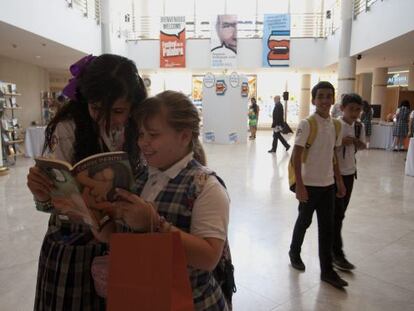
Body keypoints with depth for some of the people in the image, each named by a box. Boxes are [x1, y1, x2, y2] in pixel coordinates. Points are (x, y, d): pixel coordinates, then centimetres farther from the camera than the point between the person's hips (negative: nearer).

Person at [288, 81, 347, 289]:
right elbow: (296, 157, -16)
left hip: (328, 184, 5)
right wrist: (299, 186, -19)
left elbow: (332, 156, 13)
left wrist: (339, 181, 12)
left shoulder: (335, 125, 5)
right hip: (309, 184, -5)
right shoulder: (307, 124, -14)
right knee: (304, 221, 13)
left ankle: (327, 270, 20)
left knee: (327, 227, 9)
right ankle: (294, 253, 38)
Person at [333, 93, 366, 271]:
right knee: (337, 213, -3)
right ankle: (337, 253, 6)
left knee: (341, 211, 15)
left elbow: (363, 146, 14)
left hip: (350, 172, 7)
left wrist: (356, 142, -7)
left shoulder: (359, 126, 3)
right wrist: (340, 142, -28)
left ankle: (331, 244, 33)